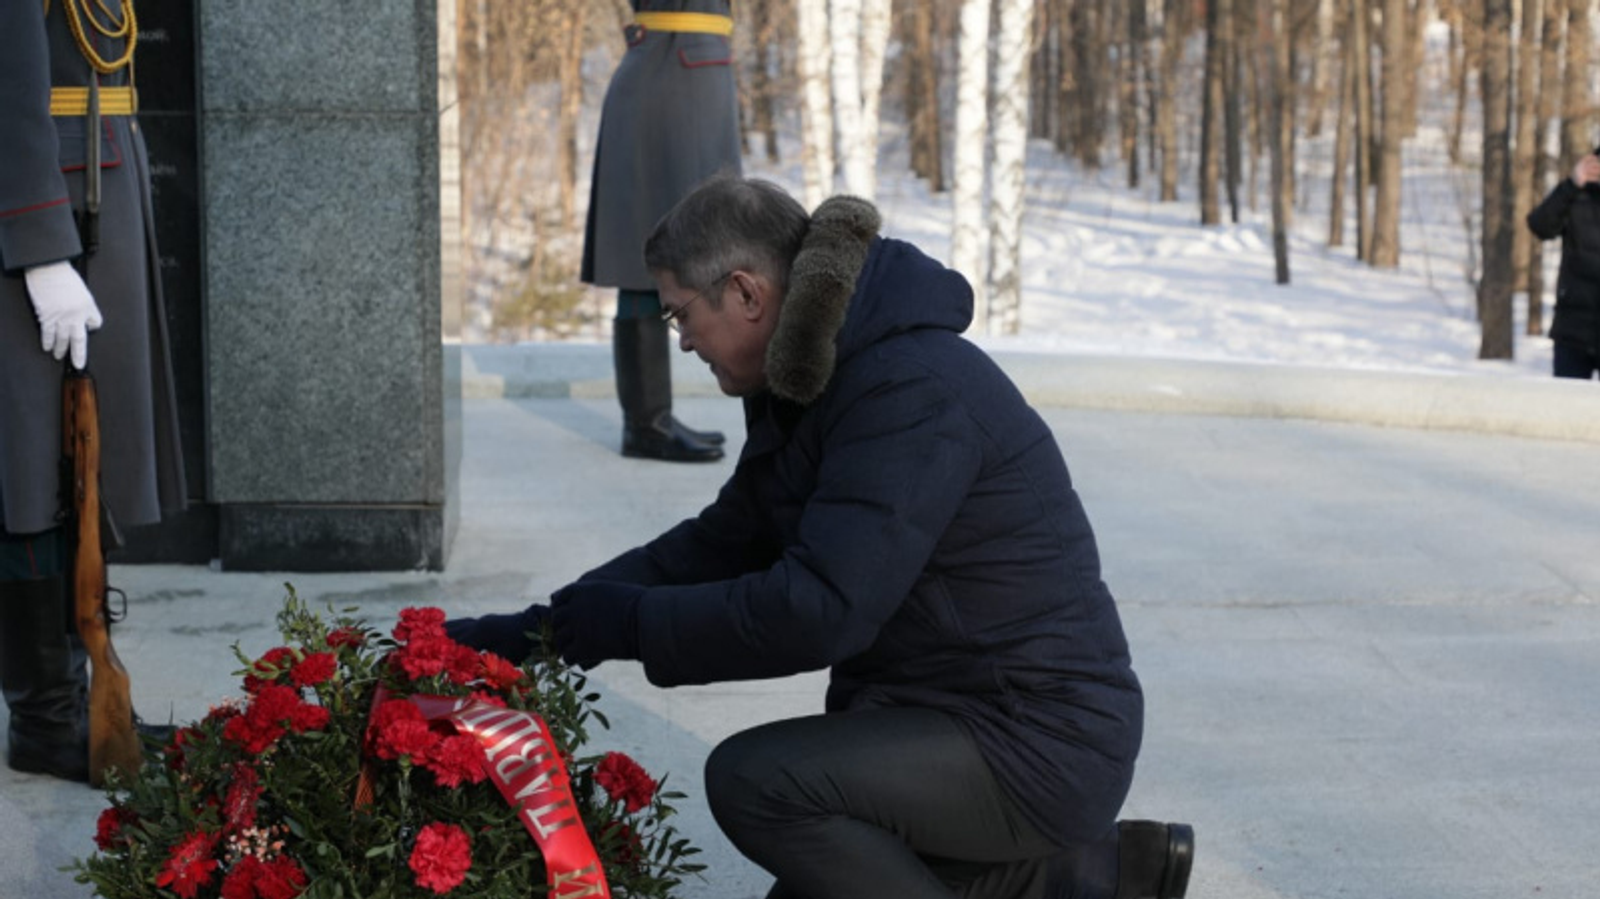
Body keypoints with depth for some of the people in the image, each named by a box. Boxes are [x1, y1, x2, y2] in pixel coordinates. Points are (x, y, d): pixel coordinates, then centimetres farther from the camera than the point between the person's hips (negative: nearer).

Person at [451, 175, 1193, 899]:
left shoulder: (915, 390, -24)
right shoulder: (815, 388, 9)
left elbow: (820, 607, -31)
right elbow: (718, 544, 15)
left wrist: (632, 623, -19)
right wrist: (534, 630, 7)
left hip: (1036, 738, -11)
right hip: (947, 714, 11)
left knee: (755, 781, -26)